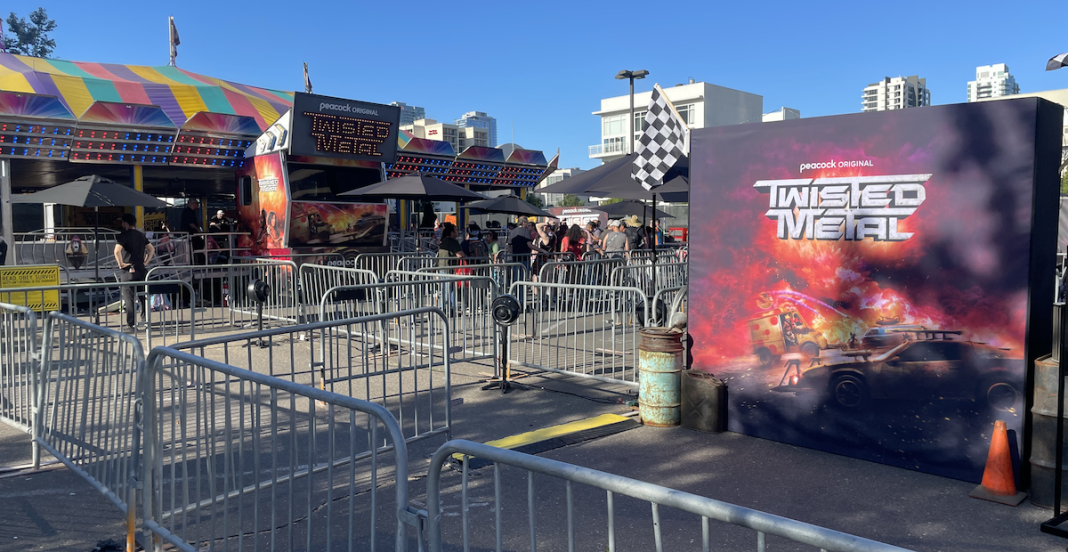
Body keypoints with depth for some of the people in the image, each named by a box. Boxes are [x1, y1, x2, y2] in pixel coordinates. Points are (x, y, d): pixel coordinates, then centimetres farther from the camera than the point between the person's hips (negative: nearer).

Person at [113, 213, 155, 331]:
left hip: (128, 270, -6)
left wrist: (121, 263, -12)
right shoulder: (141, 236, 12)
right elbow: (152, 249, 18)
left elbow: (117, 251, -24)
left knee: (129, 298, -2)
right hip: (141, 269, 6)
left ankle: (131, 324, -2)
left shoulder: (123, 236, -9)